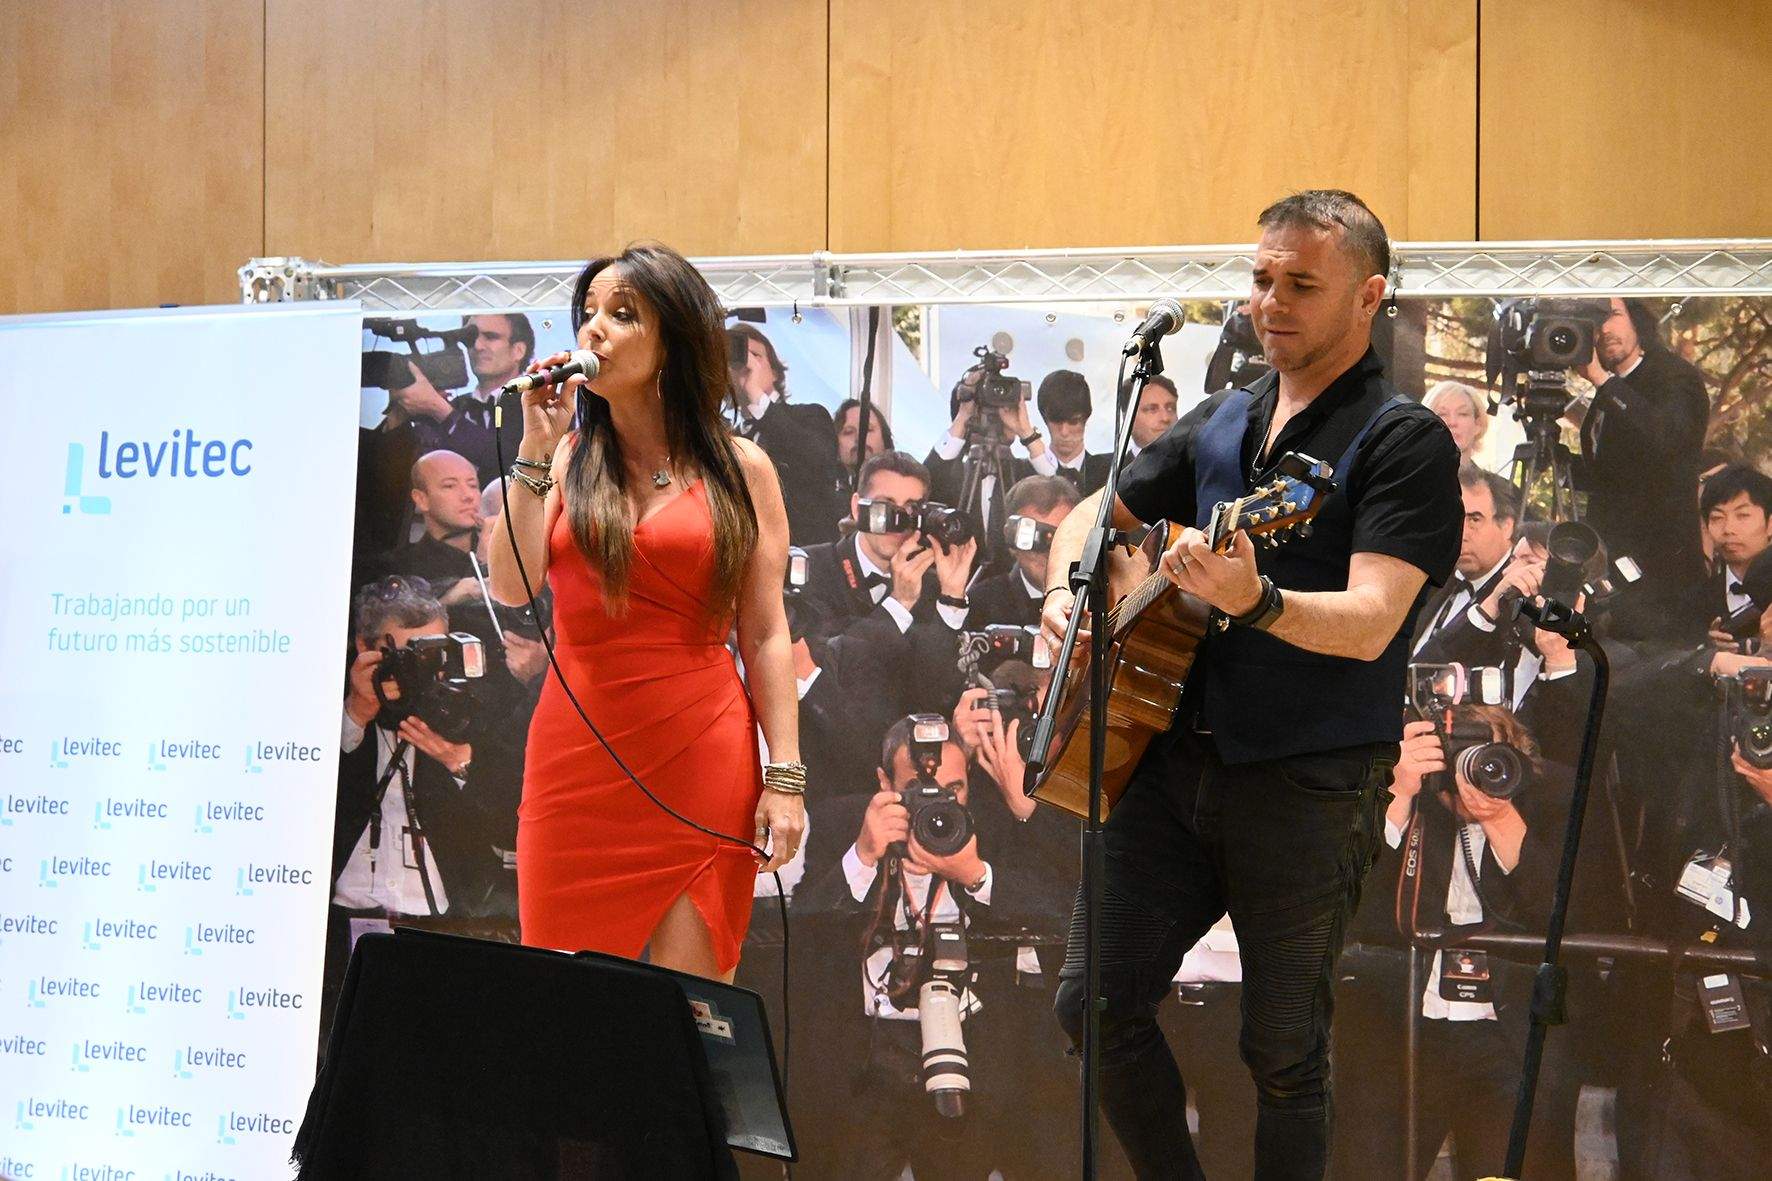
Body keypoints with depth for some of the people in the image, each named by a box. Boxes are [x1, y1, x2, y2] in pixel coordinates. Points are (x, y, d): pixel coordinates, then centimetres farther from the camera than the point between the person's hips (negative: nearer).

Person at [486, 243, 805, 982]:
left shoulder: (739, 469, 5)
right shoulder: (565, 460, 10)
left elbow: (766, 637, 3)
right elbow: (511, 588, -3)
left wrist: (785, 777, -4)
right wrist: (536, 449, -6)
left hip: (700, 761, -2)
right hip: (577, 756, 2)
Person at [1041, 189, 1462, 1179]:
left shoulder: (1404, 440, -7)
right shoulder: (1219, 426, 13)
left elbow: (1369, 622, -20)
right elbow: (1095, 515, 27)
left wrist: (1255, 601, -38)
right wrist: (1065, 596, 5)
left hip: (1311, 787, -6)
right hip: (1180, 759, 6)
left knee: (1285, 1052, 2)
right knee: (1098, 1004, 2)